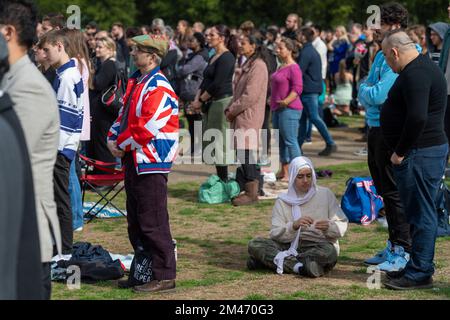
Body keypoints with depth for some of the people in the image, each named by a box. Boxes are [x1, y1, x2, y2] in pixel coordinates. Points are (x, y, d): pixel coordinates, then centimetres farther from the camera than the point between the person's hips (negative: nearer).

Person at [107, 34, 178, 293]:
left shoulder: (159, 89, -18)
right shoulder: (136, 82, 13)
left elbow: (146, 128, -22)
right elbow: (125, 114, 19)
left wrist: (122, 144, -11)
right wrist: (113, 138, 3)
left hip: (151, 164, -10)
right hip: (134, 161, 10)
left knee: (153, 223, -6)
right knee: (136, 222, 16)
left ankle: (164, 276, 1)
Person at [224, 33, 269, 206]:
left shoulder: (258, 66, -13)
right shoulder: (247, 65, 19)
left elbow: (250, 95, -19)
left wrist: (233, 110, -11)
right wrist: (230, 109, 10)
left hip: (250, 117, -10)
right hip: (240, 117, 10)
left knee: (248, 153, -10)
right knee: (242, 154, 10)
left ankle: (252, 193, -7)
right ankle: (245, 190, 15)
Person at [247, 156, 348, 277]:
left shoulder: (325, 194, 4)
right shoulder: (283, 201, 6)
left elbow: (342, 224, 2)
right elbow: (275, 234, -4)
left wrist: (329, 227, -21)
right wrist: (294, 226, -24)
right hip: (290, 245, 1)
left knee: (329, 252, -38)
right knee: (254, 244, -19)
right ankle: (297, 266, -32)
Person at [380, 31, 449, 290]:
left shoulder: (415, 74, -17)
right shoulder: (423, 67, 18)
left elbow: (417, 118, -28)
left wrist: (400, 152, -18)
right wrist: (402, 151, 19)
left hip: (420, 154, -11)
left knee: (421, 213, -5)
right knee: (420, 212, 16)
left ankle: (420, 273, -1)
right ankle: (419, 266, 25)